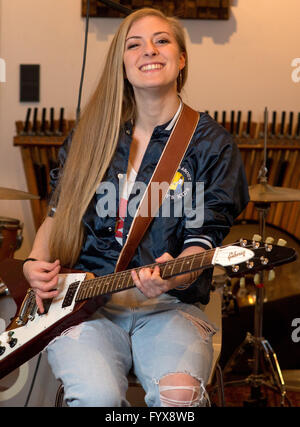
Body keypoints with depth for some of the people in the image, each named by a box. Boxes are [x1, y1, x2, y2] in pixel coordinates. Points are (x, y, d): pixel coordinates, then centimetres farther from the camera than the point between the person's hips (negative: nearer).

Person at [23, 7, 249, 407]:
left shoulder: (212, 144, 2)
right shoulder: (92, 132, 11)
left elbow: (202, 240, -3)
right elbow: (60, 211, 20)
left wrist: (172, 277, -25)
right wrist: (35, 263, 2)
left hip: (168, 306, -1)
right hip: (81, 301, 2)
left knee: (179, 394, -31)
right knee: (98, 396, -28)